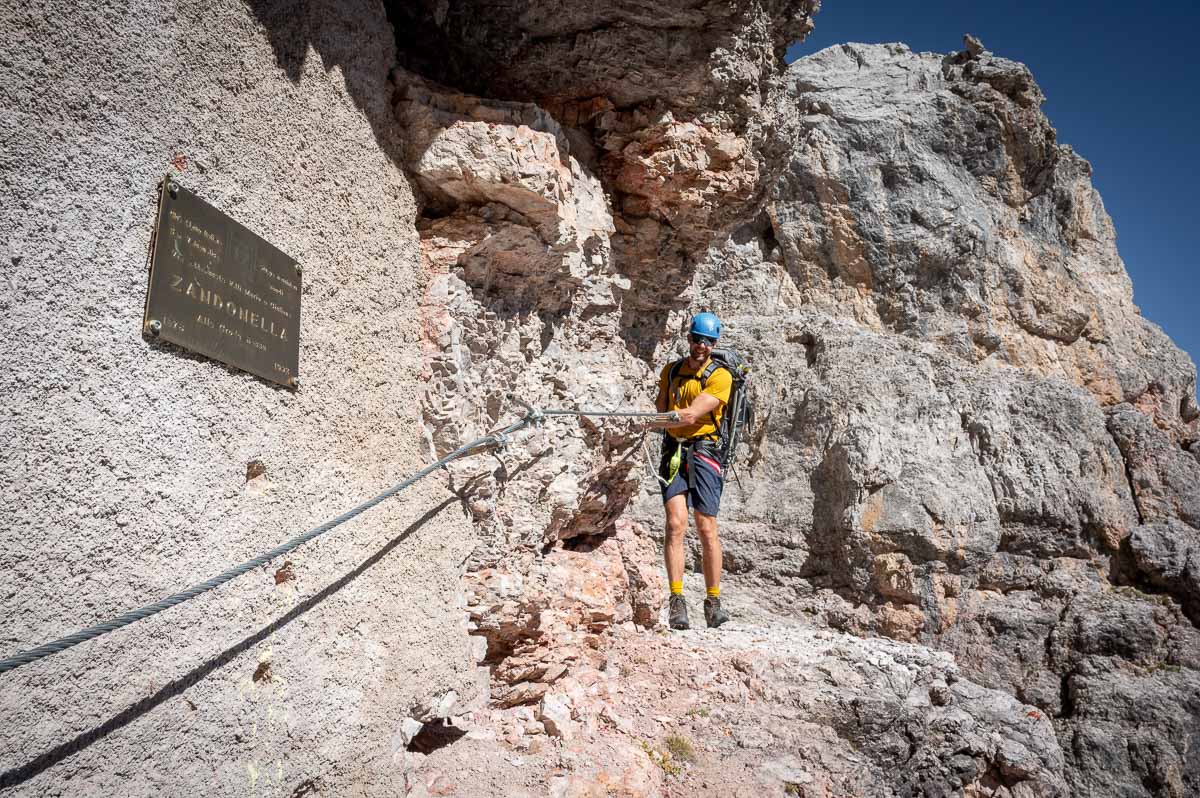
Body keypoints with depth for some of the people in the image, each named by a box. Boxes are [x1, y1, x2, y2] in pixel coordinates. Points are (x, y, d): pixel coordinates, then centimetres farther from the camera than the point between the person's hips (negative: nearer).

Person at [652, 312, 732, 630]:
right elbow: (660, 413, 14)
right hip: (673, 451, 3)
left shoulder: (720, 376, -2)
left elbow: (692, 415, -14)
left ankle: (713, 602, 10)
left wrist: (659, 420, -19)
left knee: (706, 529, -2)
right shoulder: (670, 371, 15)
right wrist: (681, 417, -4)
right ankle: (676, 601, -9)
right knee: (676, 524, -10)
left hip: (703, 452, -3)